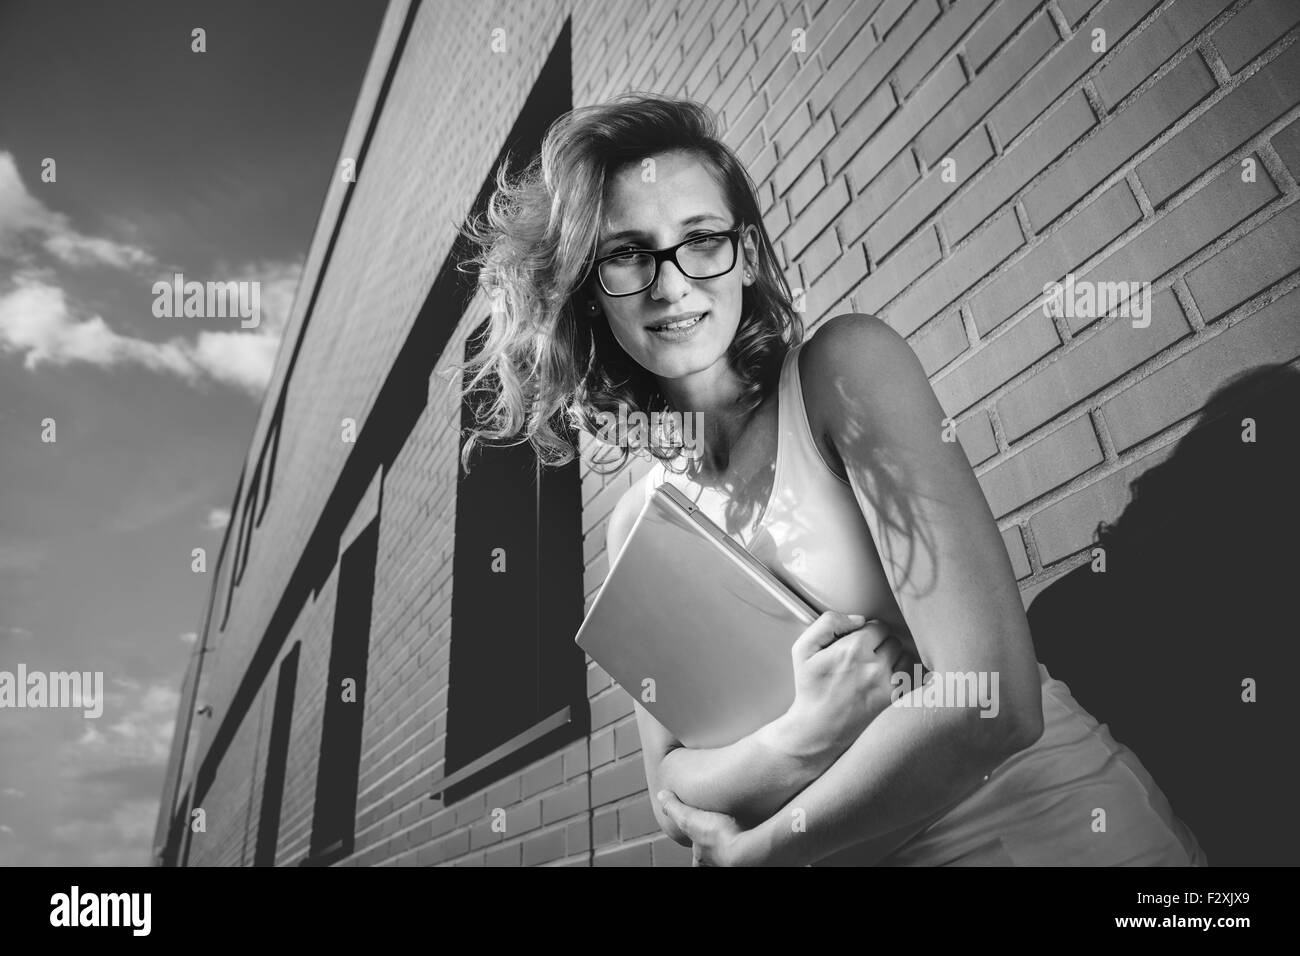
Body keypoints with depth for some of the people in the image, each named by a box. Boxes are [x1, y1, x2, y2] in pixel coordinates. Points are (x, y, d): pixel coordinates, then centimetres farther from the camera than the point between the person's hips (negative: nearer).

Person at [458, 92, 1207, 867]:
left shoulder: (849, 365, -12)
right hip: (854, 846, 3)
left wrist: (749, 847, -8)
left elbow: (991, 699, -19)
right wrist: (806, 737, -19)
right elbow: (676, 803, 2)